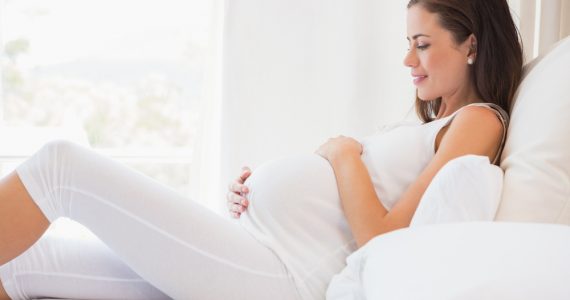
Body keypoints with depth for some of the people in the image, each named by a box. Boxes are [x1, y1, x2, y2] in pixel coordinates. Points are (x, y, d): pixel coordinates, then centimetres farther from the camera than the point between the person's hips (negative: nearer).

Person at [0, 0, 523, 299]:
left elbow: (381, 241, -14)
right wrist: (253, 194, 5)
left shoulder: (479, 121, -1)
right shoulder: (430, 126, 25)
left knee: (60, 164, -9)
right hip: (254, 249, 10)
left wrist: (344, 152, -2)